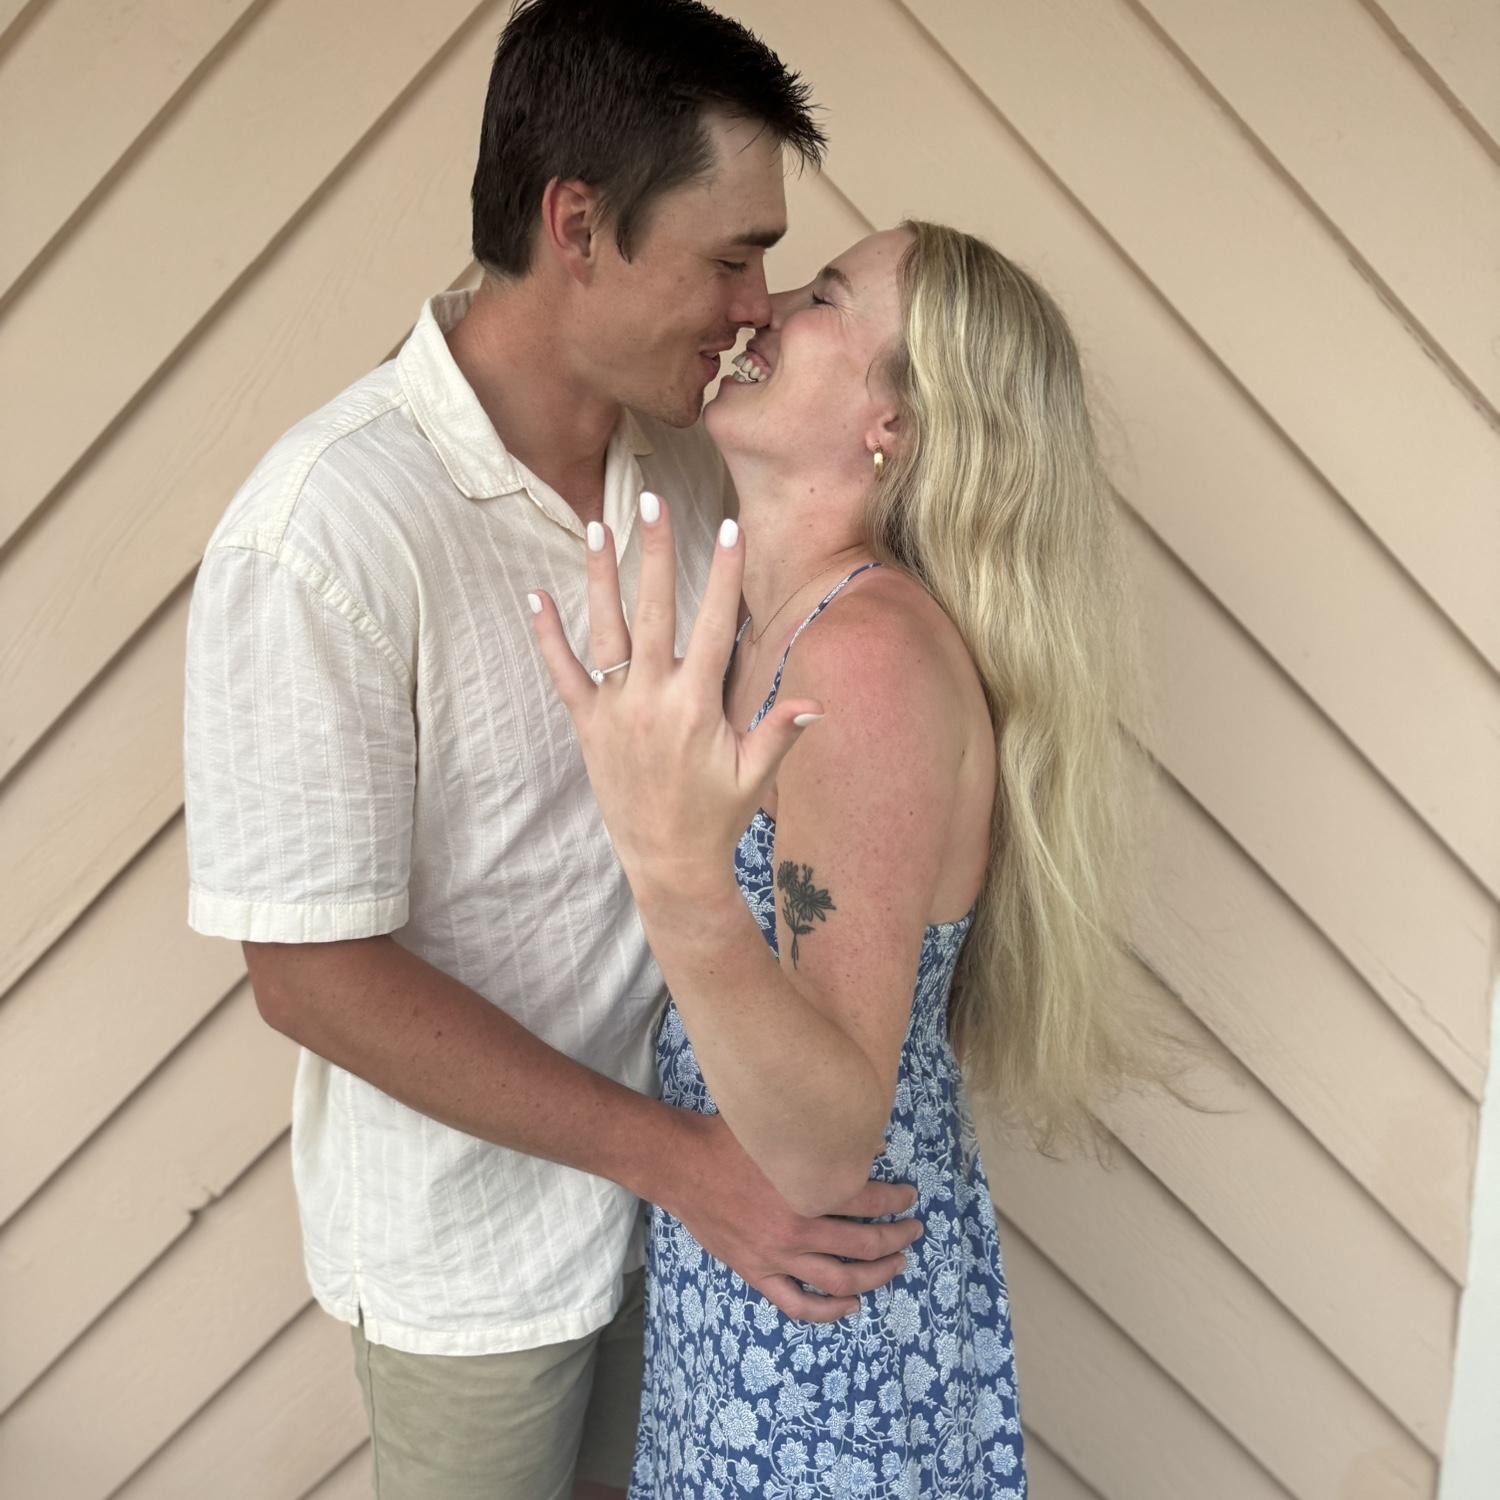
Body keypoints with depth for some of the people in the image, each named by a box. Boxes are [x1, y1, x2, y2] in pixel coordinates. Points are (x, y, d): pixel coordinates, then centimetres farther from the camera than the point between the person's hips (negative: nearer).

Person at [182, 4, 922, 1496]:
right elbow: (311, 971, -23)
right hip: (475, 1240, -5)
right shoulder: (324, 530, -27)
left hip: (684, 1172, 6)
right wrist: (674, 1156, -23)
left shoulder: (692, 465, -6)